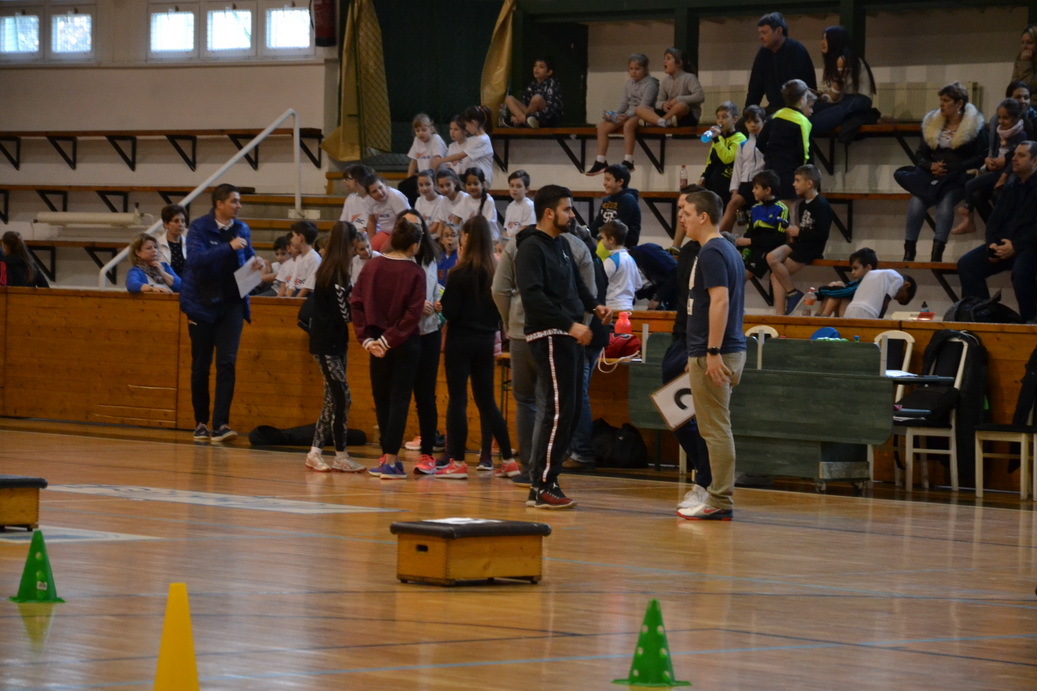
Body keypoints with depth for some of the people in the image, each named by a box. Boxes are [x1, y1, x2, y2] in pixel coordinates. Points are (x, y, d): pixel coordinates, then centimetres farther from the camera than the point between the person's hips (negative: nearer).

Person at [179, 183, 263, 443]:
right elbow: (196, 258, -23)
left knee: (227, 363, -10)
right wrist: (229, 247, -30)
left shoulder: (242, 229, 5)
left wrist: (255, 261, -4)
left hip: (231, 304, 3)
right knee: (201, 366, 6)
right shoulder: (199, 228, -9)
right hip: (203, 303, -3)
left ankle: (220, 424, -13)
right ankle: (201, 423, 18)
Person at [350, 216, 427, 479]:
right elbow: (413, 313, -15)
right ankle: (390, 460, -5)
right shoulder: (415, 273, -9)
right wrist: (390, 339, -12)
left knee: (381, 398, 13)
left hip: (378, 343, 3)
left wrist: (367, 338, -4)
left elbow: (356, 303, -3)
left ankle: (387, 456, 15)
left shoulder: (371, 267, 0)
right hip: (406, 344, -3)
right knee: (399, 399, 1)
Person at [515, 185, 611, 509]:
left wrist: (594, 305, 9)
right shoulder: (531, 248, -11)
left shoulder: (562, 244, 17)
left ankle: (542, 481, 14)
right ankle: (543, 486, -8)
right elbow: (533, 296, -21)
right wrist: (570, 324, -23)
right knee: (558, 409, -12)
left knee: (569, 409, 9)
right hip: (548, 336, -9)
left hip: (568, 336, 9)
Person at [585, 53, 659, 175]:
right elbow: (624, 103, 17)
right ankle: (600, 162, -6)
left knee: (628, 125, -41)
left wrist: (627, 116, -30)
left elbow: (644, 106, -19)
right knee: (602, 126, -7)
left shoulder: (650, 84, -9)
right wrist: (614, 114, -3)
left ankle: (628, 161, -41)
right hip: (628, 114, 8)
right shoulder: (629, 83, 16)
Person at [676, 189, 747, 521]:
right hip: (731, 350, 10)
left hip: (713, 354, -10)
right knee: (718, 428, 15)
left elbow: (720, 300, -23)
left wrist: (712, 352, -25)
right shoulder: (728, 250, 16)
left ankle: (719, 503, -4)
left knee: (716, 429, -6)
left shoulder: (711, 253, -14)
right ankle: (716, 494, 20)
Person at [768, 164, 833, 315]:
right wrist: (793, 232, 6)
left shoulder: (821, 205, -13)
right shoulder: (803, 204, 16)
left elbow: (822, 234, -20)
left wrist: (799, 233, -13)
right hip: (799, 243, 9)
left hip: (812, 248, -9)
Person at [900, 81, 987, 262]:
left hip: (958, 178, -4)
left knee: (946, 201, -35)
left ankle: (937, 253, -36)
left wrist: (952, 168, -16)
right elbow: (920, 155, 15)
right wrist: (930, 166, -8)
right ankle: (908, 252, -27)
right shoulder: (932, 122, 16)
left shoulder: (975, 125, 2)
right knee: (916, 201, -27)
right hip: (932, 176, 4)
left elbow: (980, 158, -6)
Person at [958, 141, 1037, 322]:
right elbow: (995, 220, 15)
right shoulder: (1010, 187, 17)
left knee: (1020, 272, -37)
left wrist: (1015, 246, -22)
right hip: (1003, 244, 8)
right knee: (966, 264, -9)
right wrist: (992, 244, -4)